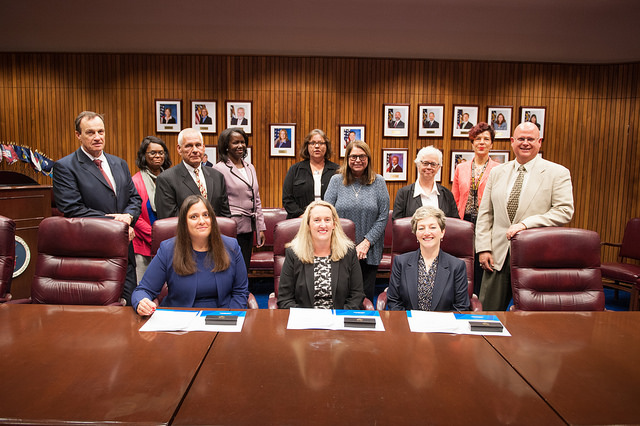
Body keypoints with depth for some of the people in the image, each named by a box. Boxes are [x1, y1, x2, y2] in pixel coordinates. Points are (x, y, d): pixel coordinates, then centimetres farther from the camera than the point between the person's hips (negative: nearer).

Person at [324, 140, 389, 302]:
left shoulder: (378, 182, 3)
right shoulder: (336, 180, 3)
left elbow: (383, 217, -1)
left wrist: (366, 242, -9)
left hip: (369, 252, 0)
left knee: (366, 295, 6)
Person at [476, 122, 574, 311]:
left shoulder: (558, 173, 1)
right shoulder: (497, 172, 11)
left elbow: (565, 211, -9)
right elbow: (485, 213, 9)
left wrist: (525, 224, -19)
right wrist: (484, 248, 1)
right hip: (498, 255, 3)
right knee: (489, 312, 7)